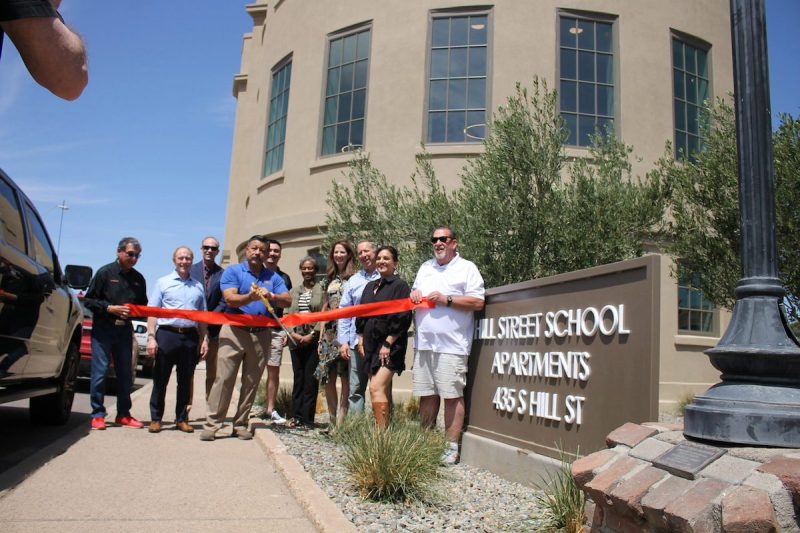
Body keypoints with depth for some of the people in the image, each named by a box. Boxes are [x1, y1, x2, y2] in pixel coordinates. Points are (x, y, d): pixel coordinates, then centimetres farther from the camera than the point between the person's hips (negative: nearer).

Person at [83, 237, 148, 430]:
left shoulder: (138, 279, 10)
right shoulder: (105, 273, -2)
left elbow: (143, 306, 18)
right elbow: (89, 300, -3)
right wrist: (110, 308, -15)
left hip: (124, 330, 4)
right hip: (102, 329, -4)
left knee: (125, 374, 7)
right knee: (100, 372, -5)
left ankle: (123, 414, 16)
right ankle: (97, 415, 4)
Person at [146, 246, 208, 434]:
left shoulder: (198, 287, 15)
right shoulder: (163, 282, 7)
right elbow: (152, 312, 2)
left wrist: (204, 339, 8)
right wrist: (151, 337, -8)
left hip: (190, 337, 3)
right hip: (167, 334, -2)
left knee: (186, 380, 7)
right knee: (160, 379, 2)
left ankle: (182, 419, 16)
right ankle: (155, 419, 11)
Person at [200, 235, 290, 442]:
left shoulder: (274, 277, 14)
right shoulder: (232, 272, 6)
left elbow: (287, 300, -1)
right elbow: (230, 299, -10)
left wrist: (271, 296, -22)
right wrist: (249, 297, -29)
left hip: (261, 334, 3)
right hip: (235, 331, -3)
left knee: (251, 382, 7)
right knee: (223, 379, -5)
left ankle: (240, 424, 16)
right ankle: (212, 424, 0)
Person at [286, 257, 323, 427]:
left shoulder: (322, 290, 2)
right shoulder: (294, 291, 16)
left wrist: (312, 335, -11)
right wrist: (292, 333, -4)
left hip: (314, 340, -4)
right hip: (296, 340, 4)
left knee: (310, 380, -4)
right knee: (298, 379, 6)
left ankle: (307, 419, 2)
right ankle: (297, 416, 13)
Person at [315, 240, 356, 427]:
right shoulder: (328, 280, 17)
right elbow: (324, 309, 17)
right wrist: (321, 335, 11)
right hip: (329, 332, 5)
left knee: (345, 377, -5)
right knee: (328, 377, 4)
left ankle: (341, 422, -1)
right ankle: (333, 420, 15)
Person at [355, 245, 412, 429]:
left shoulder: (400, 286, -6)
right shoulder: (370, 286, 16)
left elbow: (402, 319, -13)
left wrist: (388, 344, -16)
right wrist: (361, 339, 11)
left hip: (390, 345, -7)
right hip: (371, 344, 7)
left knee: (376, 387, -18)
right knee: (383, 390, 9)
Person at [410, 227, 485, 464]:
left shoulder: (467, 268, -1)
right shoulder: (425, 267, 19)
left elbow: (478, 302, -9)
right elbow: (415, 293, 29)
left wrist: (446, 299, -14)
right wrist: (414, 294, 5)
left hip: (451, 345, -6)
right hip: (424, 343, 6)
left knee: (452, 396, -2)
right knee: (427, 395, 11)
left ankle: (452, 447, 5)